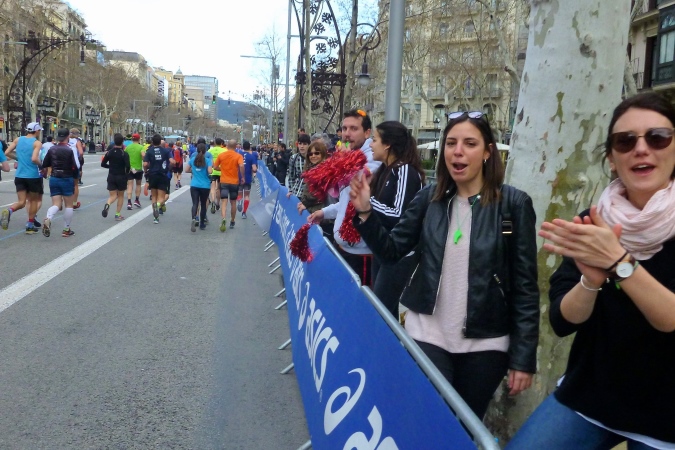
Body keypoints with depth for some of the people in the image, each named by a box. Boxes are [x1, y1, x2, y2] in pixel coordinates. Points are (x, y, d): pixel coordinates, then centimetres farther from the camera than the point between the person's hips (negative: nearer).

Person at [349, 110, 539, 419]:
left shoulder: (513, 203, -8)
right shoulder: (429, 198, 1)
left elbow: (525, 284, -7)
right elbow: (391, 251, 2)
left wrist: (523, 356, -8)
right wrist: (365, 212, -14)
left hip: (484, 344, -1)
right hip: (428, 337, 1)